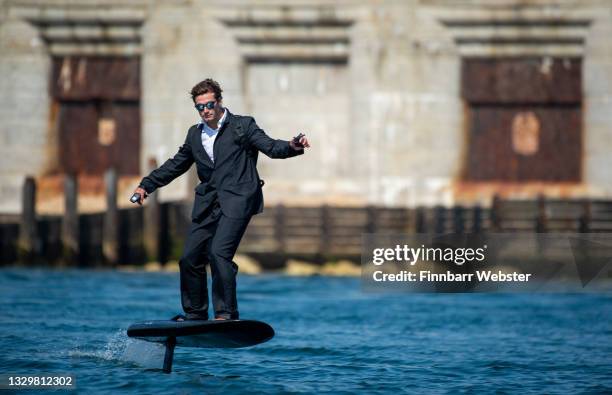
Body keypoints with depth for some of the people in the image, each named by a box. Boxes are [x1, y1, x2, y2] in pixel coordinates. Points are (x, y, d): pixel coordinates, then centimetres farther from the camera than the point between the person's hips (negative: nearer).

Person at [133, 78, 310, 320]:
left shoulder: (243, 126, 2)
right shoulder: (195, 134, 18)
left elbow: (270, 147, -8)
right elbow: (176, 165, 27)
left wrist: (292, 147, -29)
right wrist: (146, 185, 22)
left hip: (236, 202, -6)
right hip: (207, 205, 6)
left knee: (219, 253, -22)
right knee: (190, 258, 6)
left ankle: (227, 314, -18)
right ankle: (195, 314, 22)